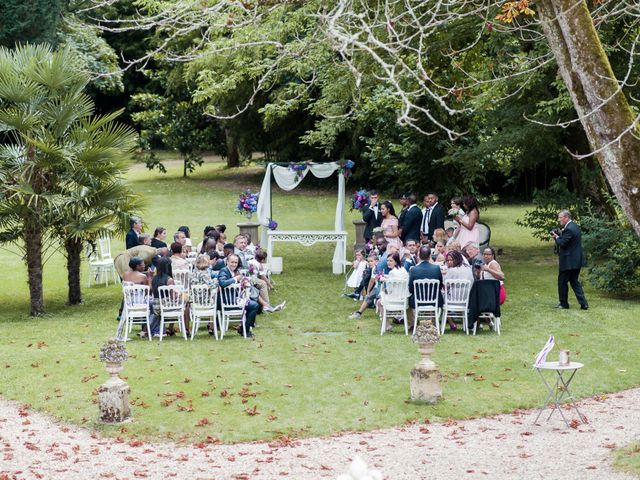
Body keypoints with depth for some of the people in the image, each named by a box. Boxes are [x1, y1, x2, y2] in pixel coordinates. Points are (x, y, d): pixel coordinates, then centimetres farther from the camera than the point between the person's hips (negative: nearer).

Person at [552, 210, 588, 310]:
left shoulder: (569, 229, -20)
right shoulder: (575, 226, 12)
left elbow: (562, 244, -22)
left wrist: (556, 237, -5)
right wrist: (559, 235, 6)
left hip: (568, 261, -10)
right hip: (576, 260, 10)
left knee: (562, 282, 4)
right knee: (574, 281, 14)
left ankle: (563, 303, 13)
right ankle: (583, 303, 7)